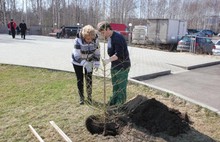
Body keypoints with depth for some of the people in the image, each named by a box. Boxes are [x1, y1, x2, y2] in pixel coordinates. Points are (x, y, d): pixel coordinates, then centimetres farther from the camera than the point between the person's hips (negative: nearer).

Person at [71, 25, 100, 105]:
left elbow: (97, 52, -7)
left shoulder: (95, 40, -21)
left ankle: (89, 96, 22)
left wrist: (96, 63, -17)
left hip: (89, 61, 2)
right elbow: (77, 56, -30)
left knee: (89, 79, 4)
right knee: (80, 80, 3)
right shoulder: (78, 40, -31)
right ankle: (81, 97, 20)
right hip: (77, 62, -2)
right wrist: (85, 64, -40)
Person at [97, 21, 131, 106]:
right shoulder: (109, 38, 8)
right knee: (115, 86, 20)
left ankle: (121, 104, 12)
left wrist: (108, 60, -38)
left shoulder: (117, 38, -22)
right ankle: (114, 102, 35)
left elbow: (119, 54, -30)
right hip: (114, 66, 10)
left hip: (122, 66, -10)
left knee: (121, 87, 0)